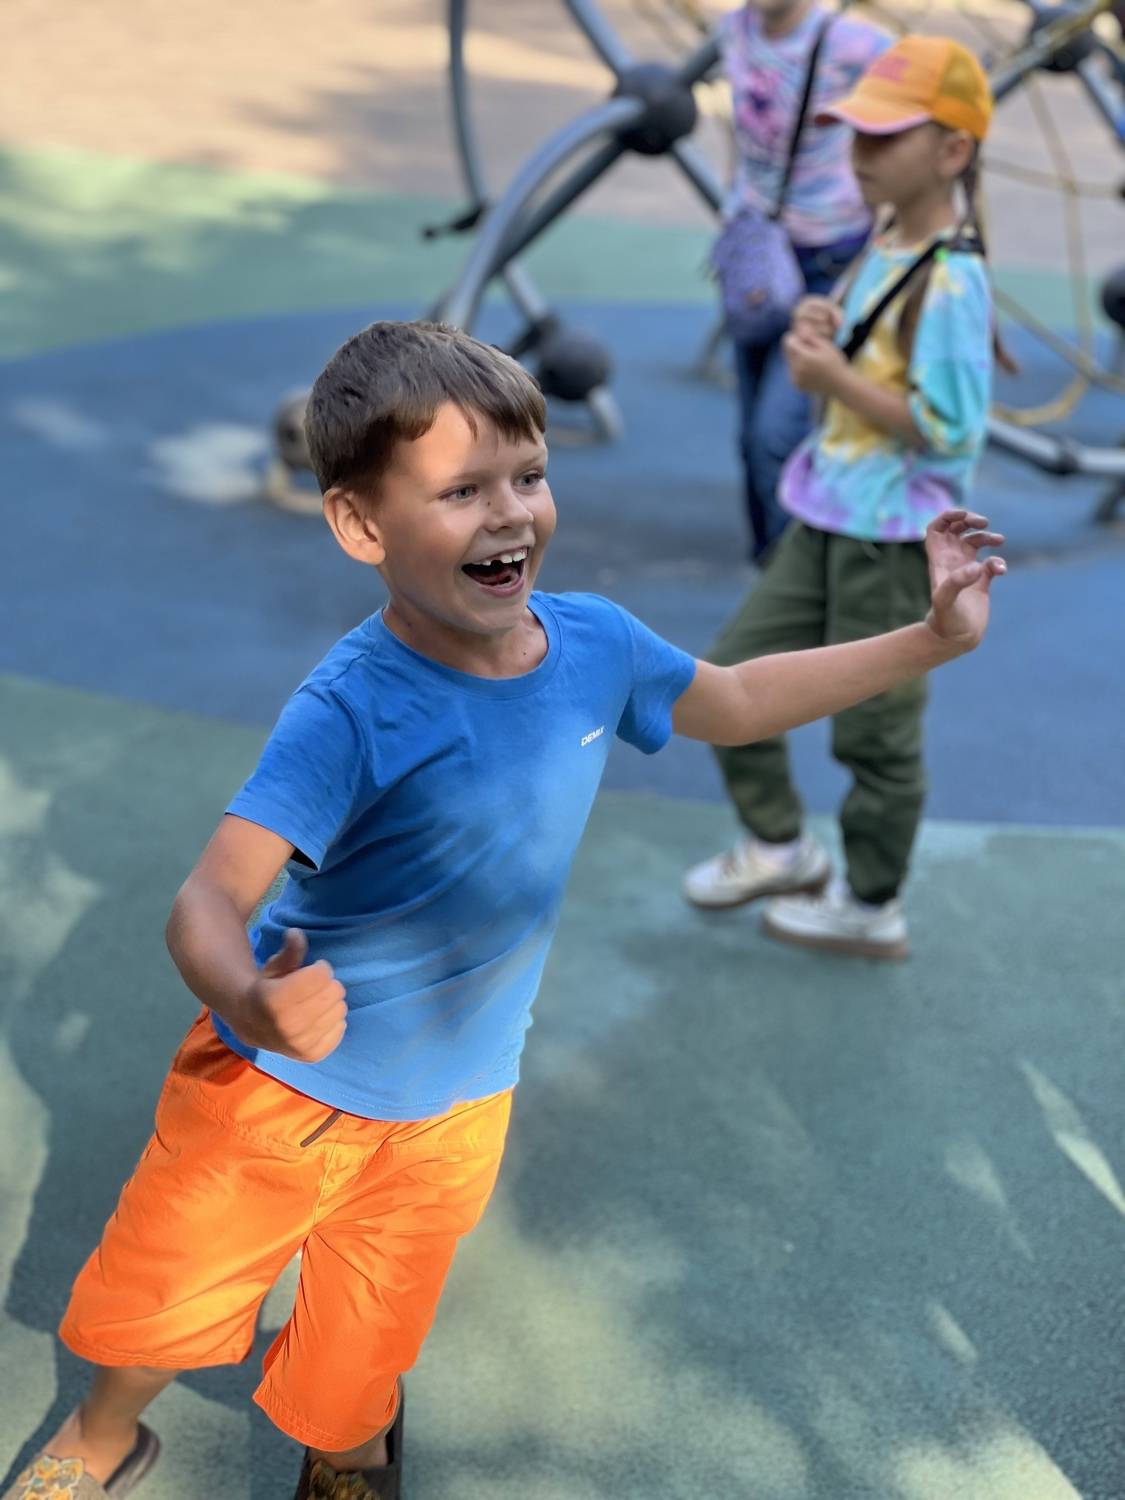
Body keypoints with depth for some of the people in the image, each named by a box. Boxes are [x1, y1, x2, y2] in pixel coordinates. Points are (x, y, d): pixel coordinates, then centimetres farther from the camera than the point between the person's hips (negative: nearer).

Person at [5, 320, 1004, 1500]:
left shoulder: (593, 644, -13)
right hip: (280, 1083, -3)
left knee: (353, 1373, 13)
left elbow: (734, 702, 7)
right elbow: (211, 898, -35)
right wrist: (250, 1001, -58)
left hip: (448, 1109, 3)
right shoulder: (348, 713, -30)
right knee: (151, 1303, 13)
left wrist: (931, 640, 7)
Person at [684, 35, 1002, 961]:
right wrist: (819, 338, -3)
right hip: (826, 525, 9)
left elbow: (947, 426, -23)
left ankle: (872, 909, 24)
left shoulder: (950, 281, -20)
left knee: (875, 731, 5)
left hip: (895, 544, -9)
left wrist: (835, 377, -21)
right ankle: (781, 846, 33)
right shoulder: (883, 254, 7)